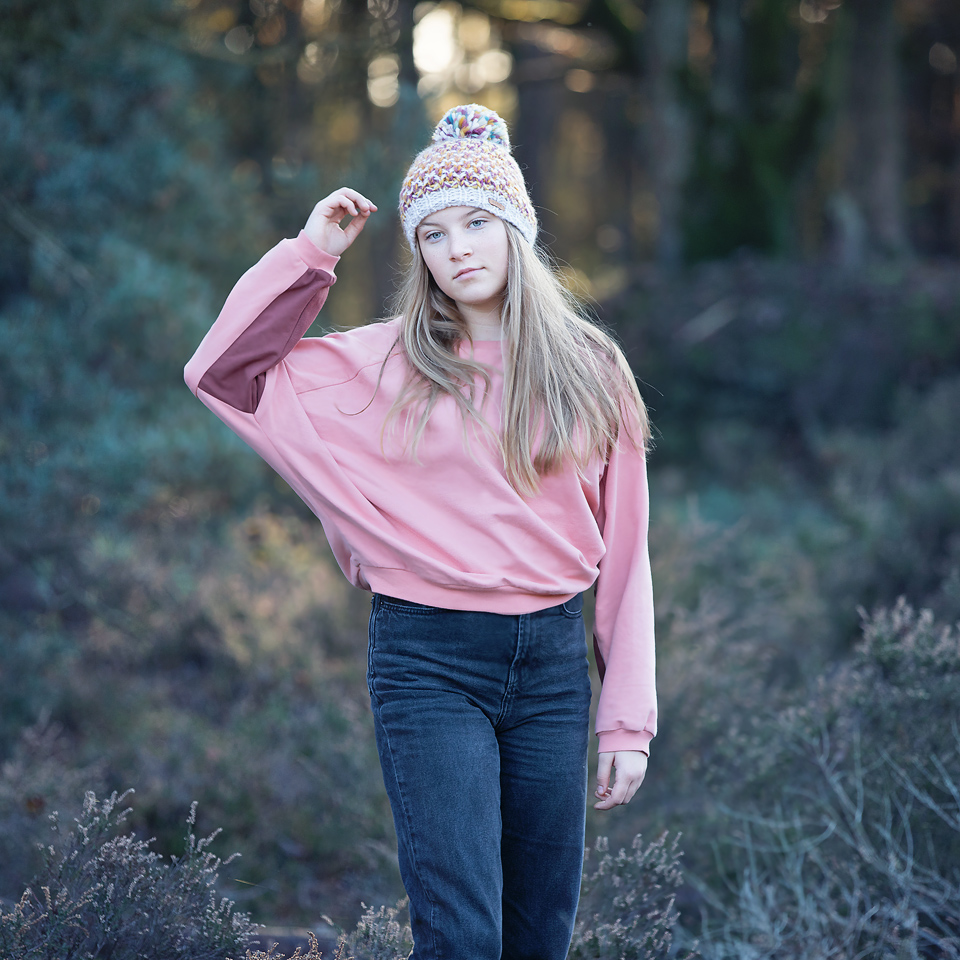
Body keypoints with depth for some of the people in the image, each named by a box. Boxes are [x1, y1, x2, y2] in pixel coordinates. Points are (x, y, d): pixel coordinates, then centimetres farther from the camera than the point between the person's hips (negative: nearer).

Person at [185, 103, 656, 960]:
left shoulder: (590, 369, 7)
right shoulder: (383, 365, 3)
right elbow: (223, 373, 3)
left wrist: (627, 720, 3)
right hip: (430, 662, -2)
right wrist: (309, 255, -1)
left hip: (553, 659, 3)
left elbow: (624, 553, 7)